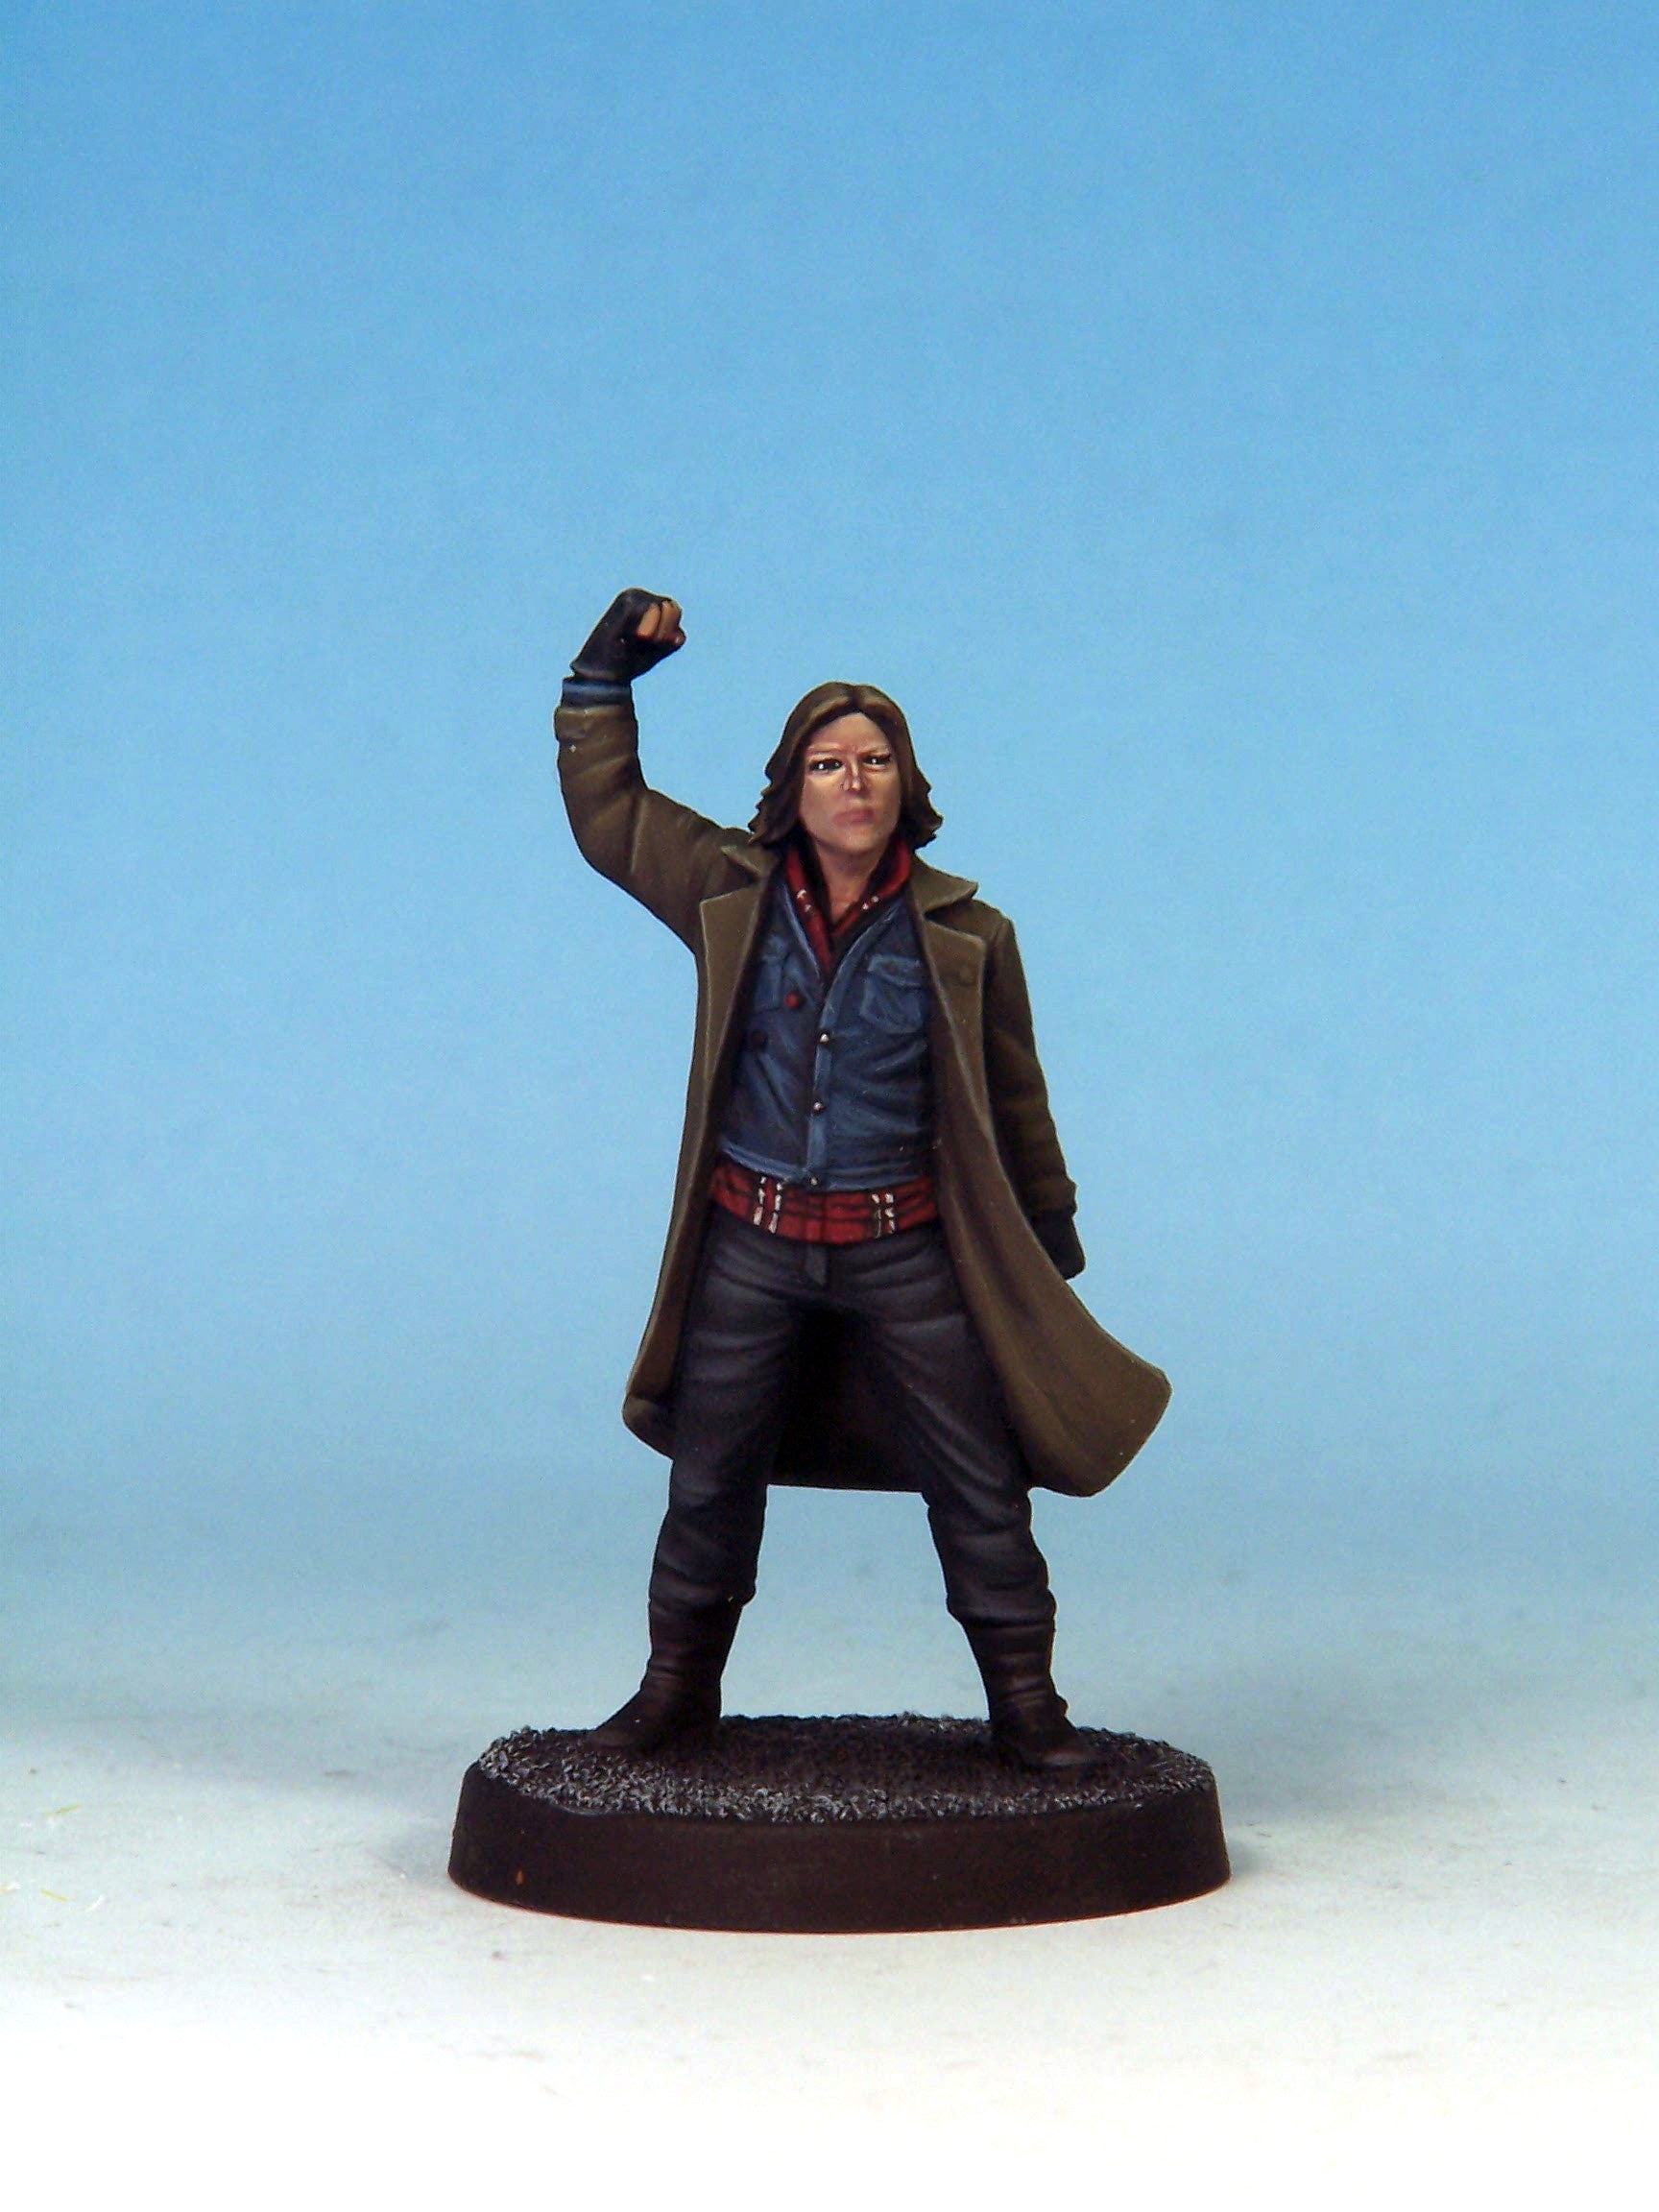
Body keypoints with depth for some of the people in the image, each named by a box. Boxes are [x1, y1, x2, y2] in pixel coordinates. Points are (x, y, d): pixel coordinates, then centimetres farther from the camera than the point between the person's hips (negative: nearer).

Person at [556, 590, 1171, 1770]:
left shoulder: (964, 935, -3)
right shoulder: (732, 894, 0)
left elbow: (1012, 1094, 8)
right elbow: (605, 806, 10)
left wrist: (1050, 1224, 14)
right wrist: (605, 676, 4)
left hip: (906, 1251, -1)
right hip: (749, 1243, 1)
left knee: (978, 1484, 2)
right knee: (711, 1478, 11)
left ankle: (1025, 1697, 14)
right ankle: (679, 1686, 27)